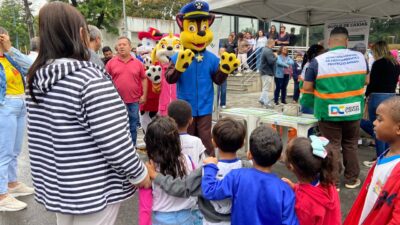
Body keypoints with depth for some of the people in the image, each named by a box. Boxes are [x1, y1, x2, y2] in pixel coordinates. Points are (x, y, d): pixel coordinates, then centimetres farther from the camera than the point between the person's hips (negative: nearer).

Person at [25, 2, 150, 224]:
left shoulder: (37, 79, 1)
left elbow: (41, 137, 8)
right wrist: (139, 173, -10)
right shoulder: (91, 80, -23)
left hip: (55, 185, 8)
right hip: (93, 189, -7)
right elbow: (114, 142, -23)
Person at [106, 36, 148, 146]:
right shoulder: (111, 62, 0)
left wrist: (144, 95, 1)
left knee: (133, 127, 11)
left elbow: (144, 79, 7)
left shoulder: (138, 63, 3)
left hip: (134, 101, 1)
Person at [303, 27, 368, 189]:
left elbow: (307, 88, -9)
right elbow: (365, 81, 12)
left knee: (332, 146, 8)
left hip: (329, 112, -3)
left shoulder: (318, 61, -13)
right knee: (350, 145, 18)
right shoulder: (360, 57, -2)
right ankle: (351, 179, 30)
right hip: (354, 111, 3)